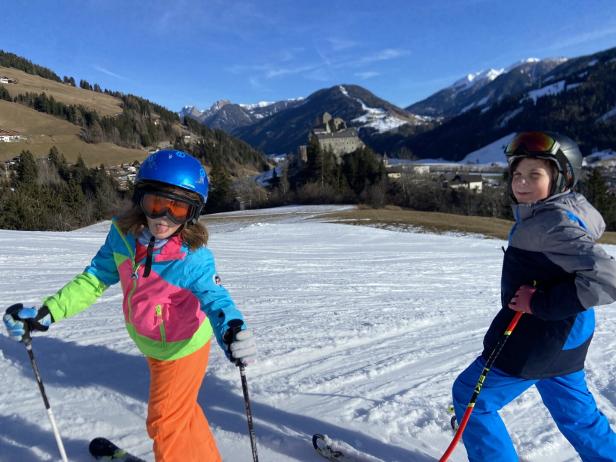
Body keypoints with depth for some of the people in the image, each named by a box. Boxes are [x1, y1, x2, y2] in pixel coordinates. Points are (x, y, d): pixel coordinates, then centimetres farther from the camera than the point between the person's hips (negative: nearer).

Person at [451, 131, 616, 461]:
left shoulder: (554, 223, -25)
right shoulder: (566, 210, 5)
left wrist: (540, 303, -23)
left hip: (537, 340, -9)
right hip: (565, 337, 10)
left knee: (471, 398, 6)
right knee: (574, 410, 28)